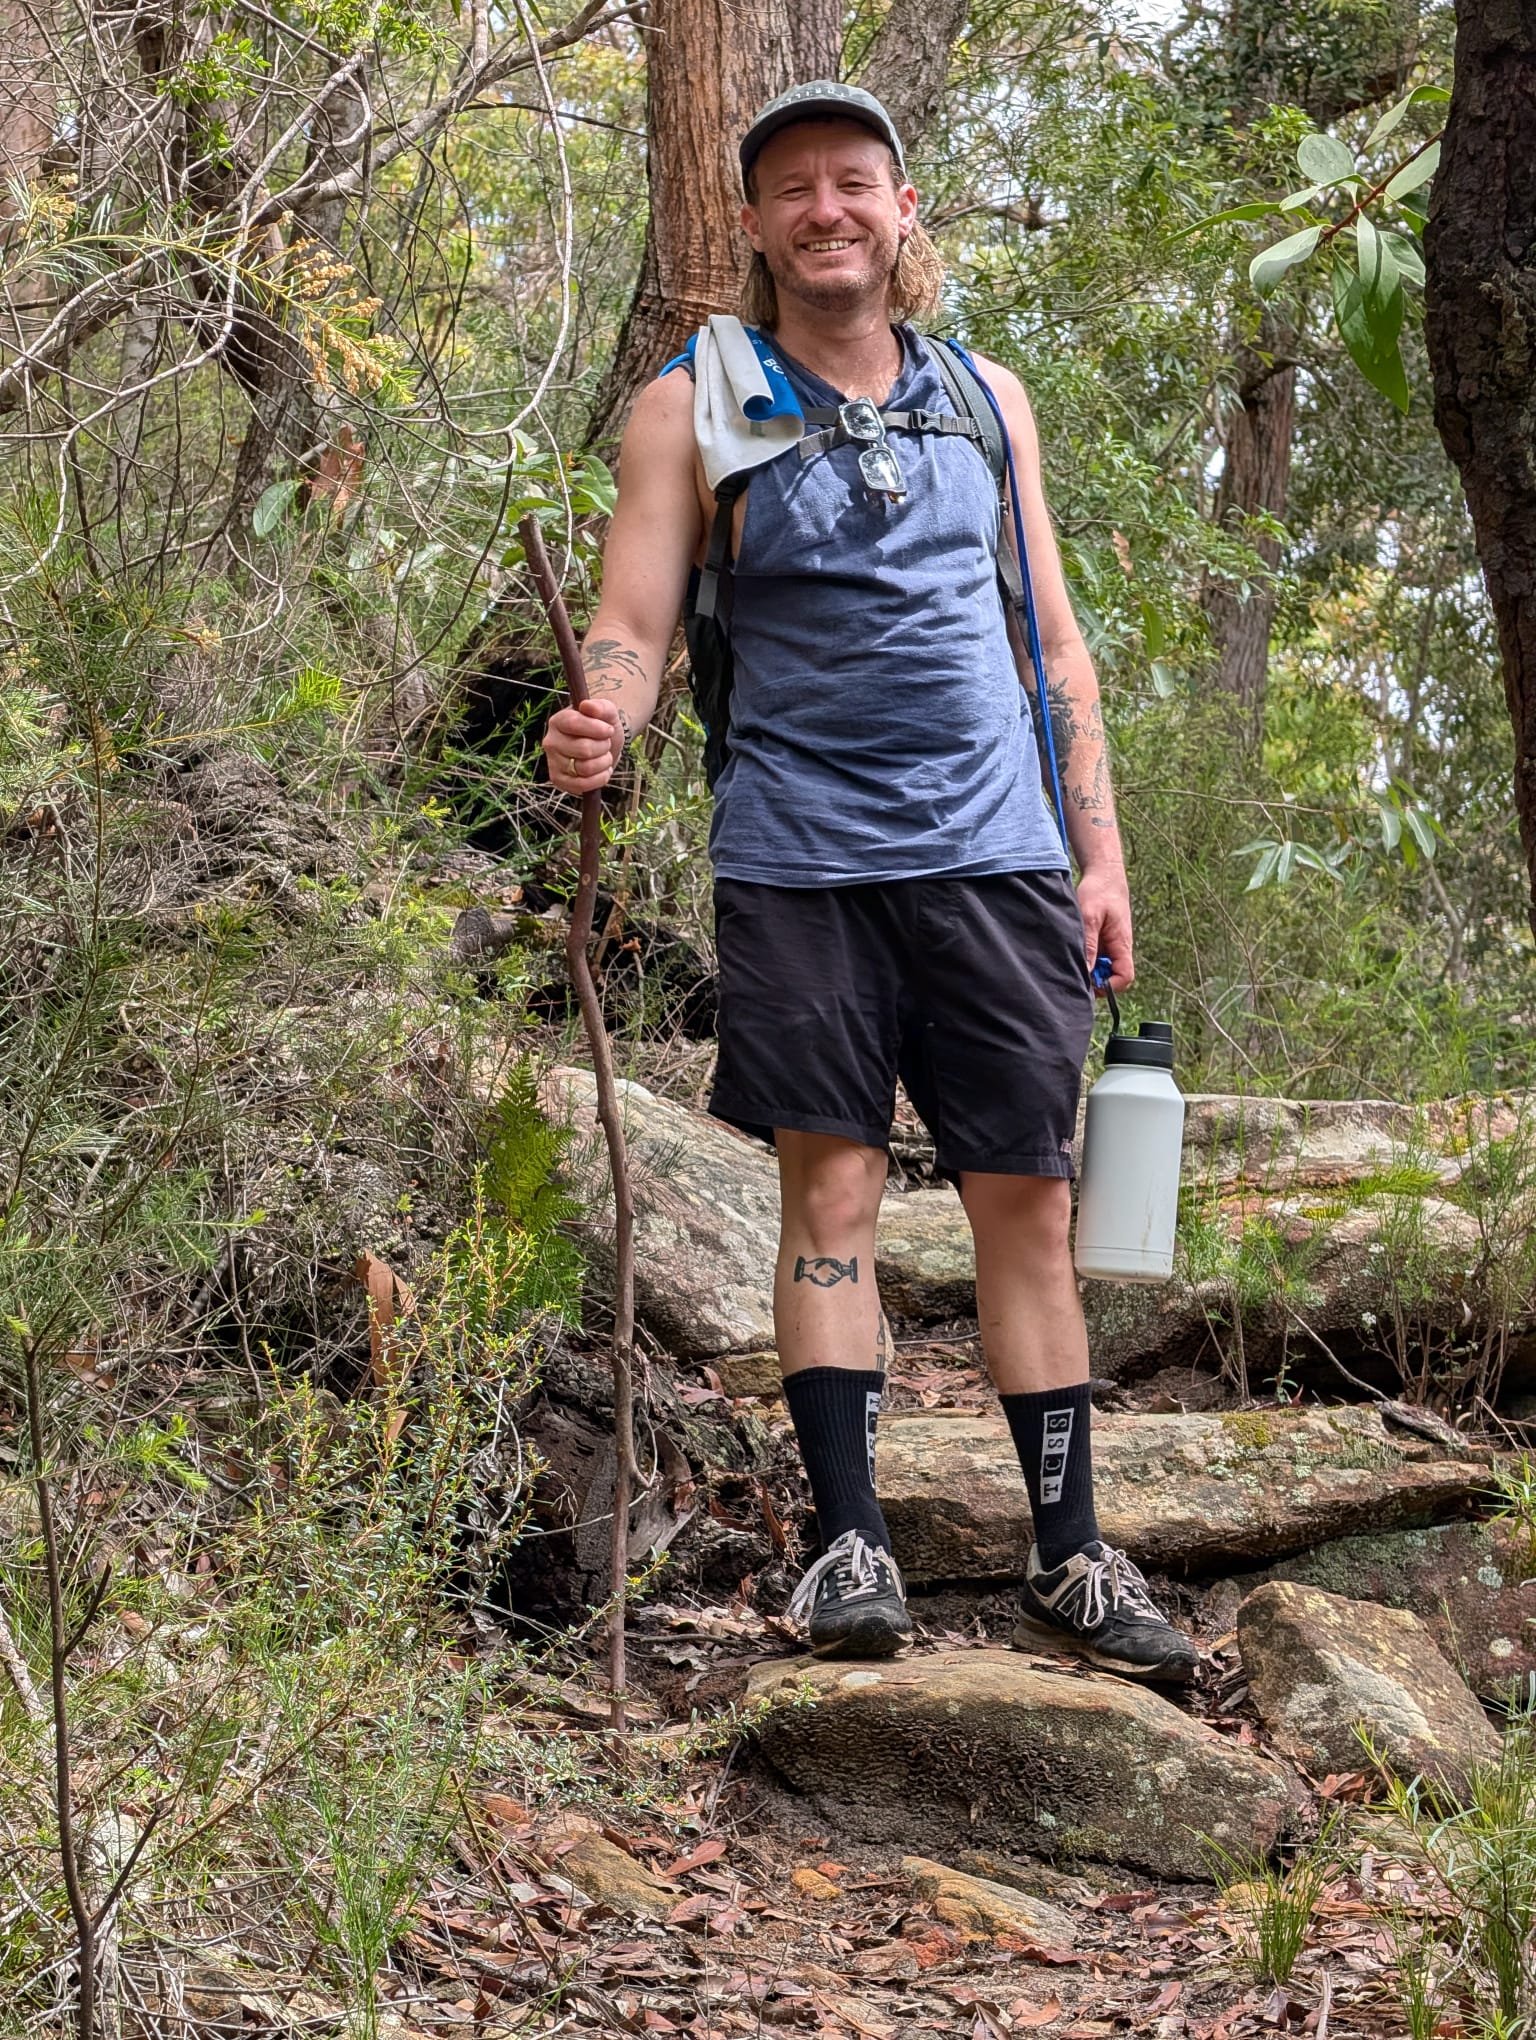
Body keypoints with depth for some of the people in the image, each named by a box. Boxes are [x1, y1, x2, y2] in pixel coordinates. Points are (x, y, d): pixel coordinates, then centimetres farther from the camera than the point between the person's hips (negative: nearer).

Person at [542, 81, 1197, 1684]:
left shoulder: (985, 397, 13)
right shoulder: (694, 406, 4)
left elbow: (1054, 638, 15)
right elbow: (634, 623, -4)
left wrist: (1100, 852, 10)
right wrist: (597, 726, -26)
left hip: (993, 849, 2)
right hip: (798, 855, -2)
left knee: (1027, 1199, 3)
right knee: (830, 1186, -3)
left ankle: (1067, 1557, 9)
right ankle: (848, 1539, 3)